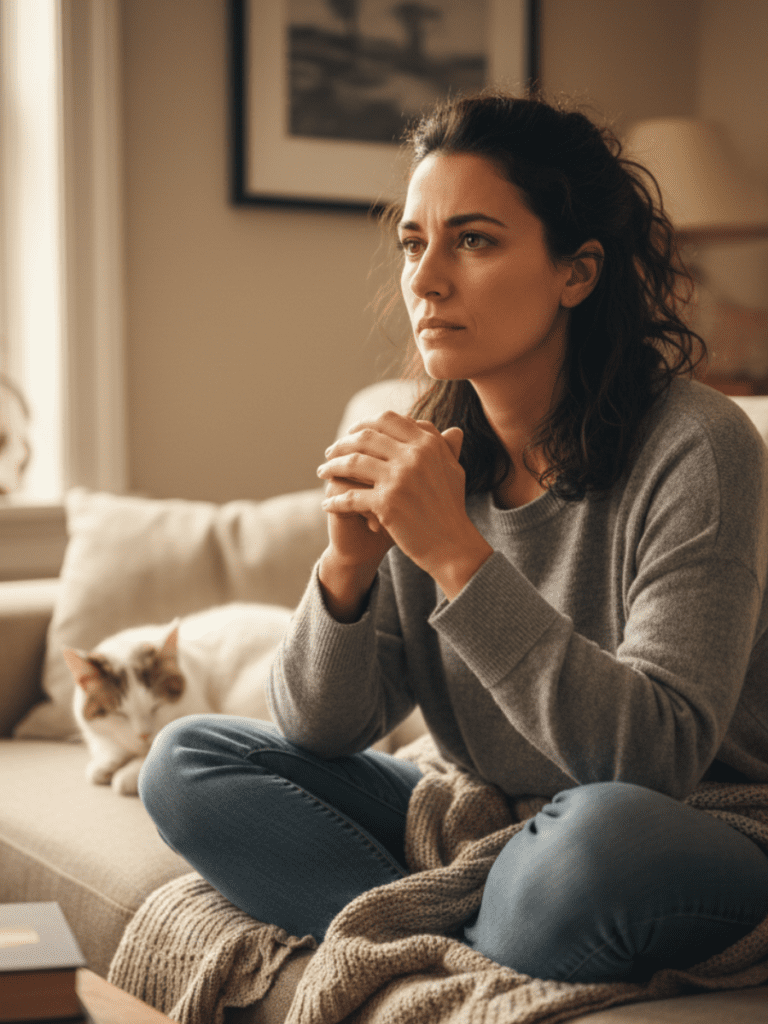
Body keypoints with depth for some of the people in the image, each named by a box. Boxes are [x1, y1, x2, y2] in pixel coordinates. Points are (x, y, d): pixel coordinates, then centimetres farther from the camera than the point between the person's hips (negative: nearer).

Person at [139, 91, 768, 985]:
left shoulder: (694, 447, -19)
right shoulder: (430, 451, -2)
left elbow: (657, 755, -28)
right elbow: (320, 731, -2)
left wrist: (457, 555, -32)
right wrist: (348, 565, -22)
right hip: (484, 829, 5)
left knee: (600, 831, -39)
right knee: (185, 764, -3)